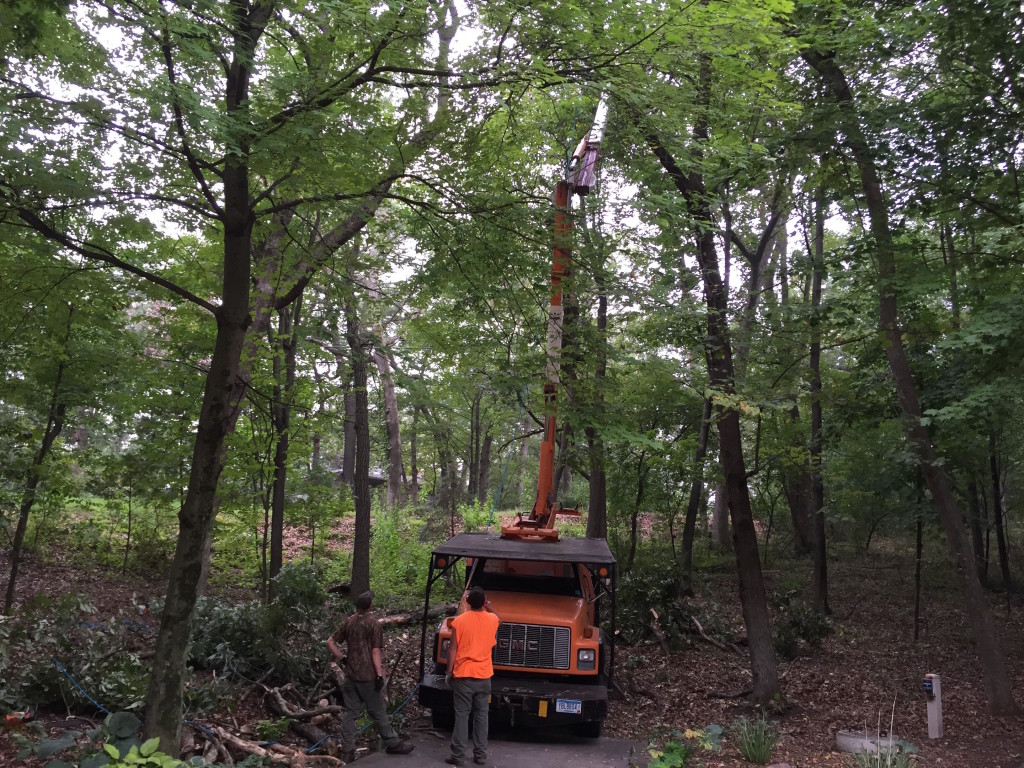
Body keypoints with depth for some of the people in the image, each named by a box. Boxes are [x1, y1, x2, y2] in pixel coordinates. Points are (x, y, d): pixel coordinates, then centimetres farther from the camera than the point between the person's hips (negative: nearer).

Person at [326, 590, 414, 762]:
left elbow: (330, 642, 7)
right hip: (368, 676, -5)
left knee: (350, 713, 8)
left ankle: (347, 751, 10)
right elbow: (375, 652, -13)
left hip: (350, 675, 5)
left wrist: (342, 658, 9)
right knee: (379, 712, 5)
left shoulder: (348, 622, 6)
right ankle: (393, 744, 17)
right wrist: (380, 674, -12)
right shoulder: (374, 624, -11)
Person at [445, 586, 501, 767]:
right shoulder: (492, 619, -1)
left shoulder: (459, 620, -9)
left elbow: (453, 649, -8)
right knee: (481, 715, 10)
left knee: (461, 715, 3)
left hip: (463, 675, -2)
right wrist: (488, 608, 36)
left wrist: (449, 672, -1)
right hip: (484, 676, 2)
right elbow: (499, 620, 26)